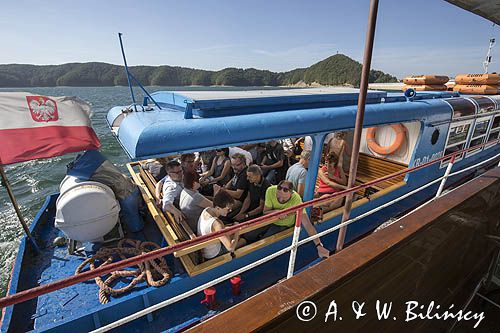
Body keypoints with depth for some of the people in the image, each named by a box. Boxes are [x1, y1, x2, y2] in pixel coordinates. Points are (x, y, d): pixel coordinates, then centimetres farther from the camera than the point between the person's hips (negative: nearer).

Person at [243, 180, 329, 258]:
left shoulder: (296, 199, -34)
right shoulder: (271, 190, -28)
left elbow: (307, 224, -35)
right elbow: (265, 212, -14)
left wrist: (319, 246, -39)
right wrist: (277, 211, -35)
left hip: (283, 225, -2)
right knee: (247, 236, -5)